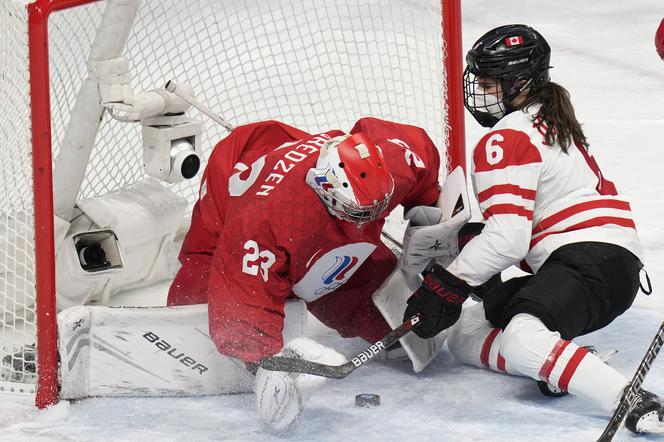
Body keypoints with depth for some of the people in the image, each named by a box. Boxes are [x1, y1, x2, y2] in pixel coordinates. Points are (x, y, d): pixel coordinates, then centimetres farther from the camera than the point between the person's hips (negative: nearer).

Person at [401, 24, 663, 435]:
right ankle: (559, 364, -7)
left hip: (592, 260, -11)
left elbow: (507, 240, -17)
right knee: (464, 333, 12)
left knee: (521, 342, -37)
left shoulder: (507, 139, -9)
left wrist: (447, 287, -11)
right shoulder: (548, 120, 23)